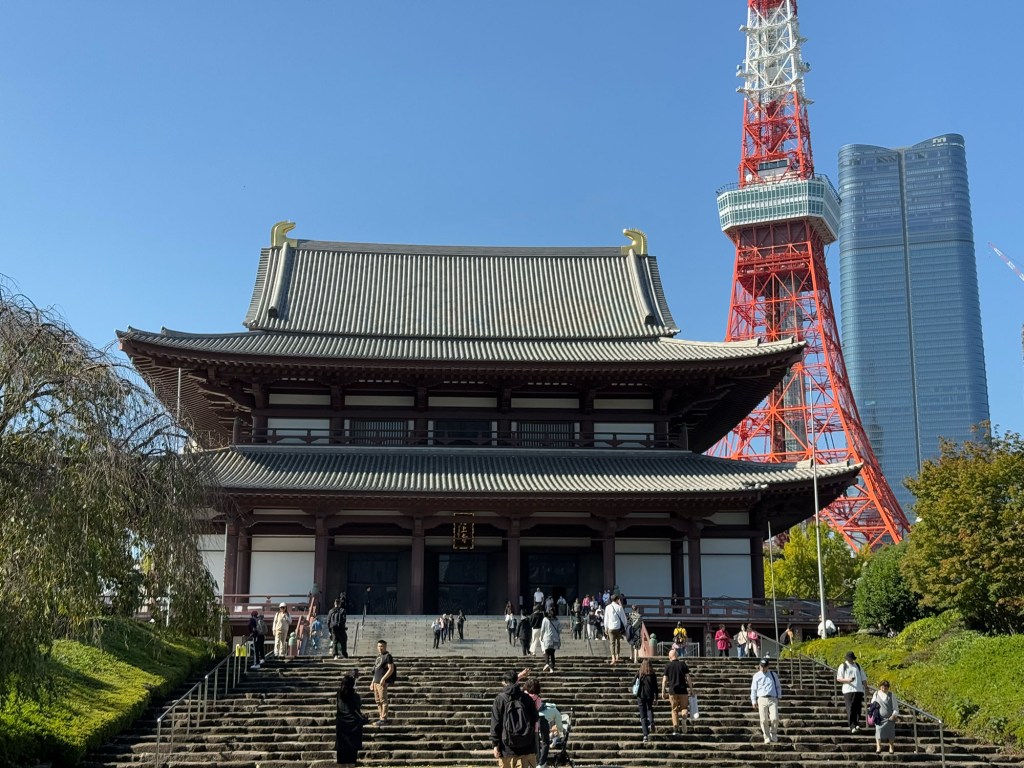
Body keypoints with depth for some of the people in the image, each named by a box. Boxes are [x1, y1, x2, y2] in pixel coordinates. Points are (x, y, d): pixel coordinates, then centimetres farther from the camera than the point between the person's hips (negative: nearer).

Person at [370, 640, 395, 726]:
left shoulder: (388, 656, -5)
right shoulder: (378, 656, 20)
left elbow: (391, 669, -13)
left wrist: (383, 678, -20)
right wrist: (373, 682, 21)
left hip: (382, 682, -9)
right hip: (376, 682, 9)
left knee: (383, 700, -7)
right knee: (377, 701, 10)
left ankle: (383, 719, -6)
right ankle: (381, 718, 16)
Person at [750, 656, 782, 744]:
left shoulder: (773, 674, 13)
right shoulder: (756, 676, 8)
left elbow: (778, 686, 22)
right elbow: (753, 689, 9)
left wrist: (779, 696, 12)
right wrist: (754, 701, 3)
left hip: (773, 699, 0)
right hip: (762, 699, 0)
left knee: (774, 718, -15)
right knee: (764, 720, -6)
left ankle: (773, 733, 10)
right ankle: (767, 738, 5)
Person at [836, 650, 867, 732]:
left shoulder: (857, 666, 20)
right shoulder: (843, 666, 6)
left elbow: (863, 678, 25)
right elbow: (838, 678, 1)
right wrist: (847, 680, -16)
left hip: (859, 690, 4)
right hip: (848, 691, -4)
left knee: (858, 708, -1)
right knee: (850, 709, -11)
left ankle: (857, 724, 7)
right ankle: (852, 726, -14)